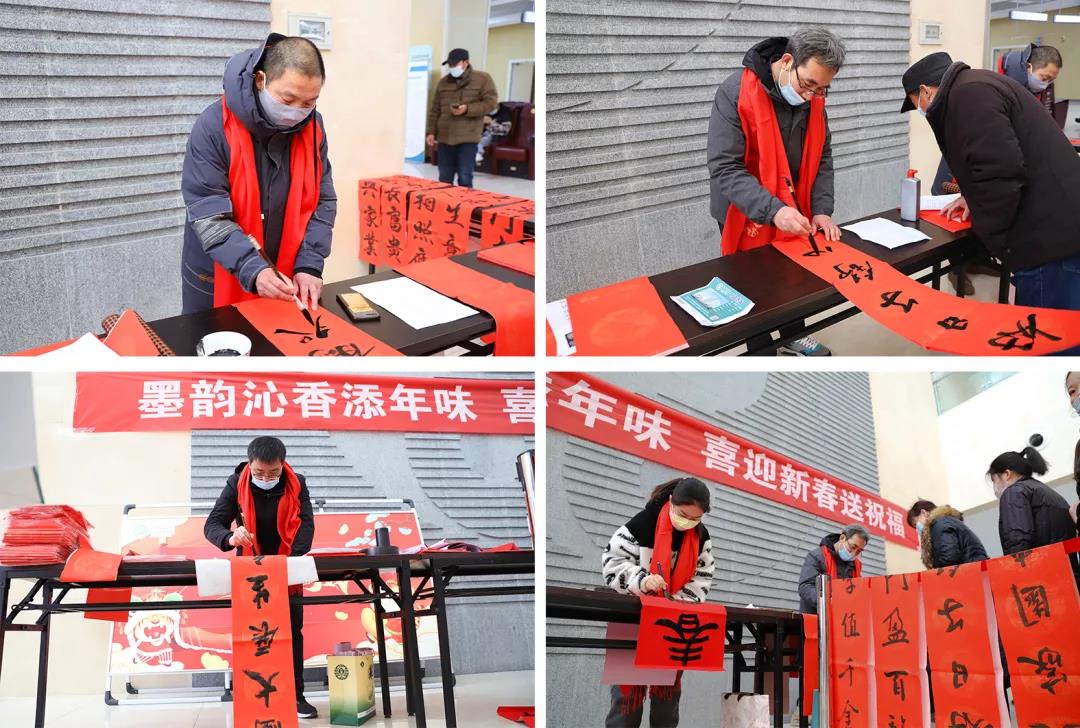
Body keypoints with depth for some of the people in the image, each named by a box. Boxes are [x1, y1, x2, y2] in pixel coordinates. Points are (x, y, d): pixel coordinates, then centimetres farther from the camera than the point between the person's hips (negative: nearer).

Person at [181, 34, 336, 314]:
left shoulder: (312, 127, -4)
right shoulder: (214, 126, -19)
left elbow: (322, 203, 1)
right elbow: (208, 214, -22)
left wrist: (309, 265, -13)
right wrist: (252, 269, -33)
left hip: (283, 281, 4)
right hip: (216, 282, -3)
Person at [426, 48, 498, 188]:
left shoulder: (482, 79, 1)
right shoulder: (443, 82, 14)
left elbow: (491, 103, -6)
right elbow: (434, 110, 16)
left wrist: (467, 110, -15)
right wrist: (431, 132, 9)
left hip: (468, 138, -5)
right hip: (445, 137, 5)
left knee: (465, 178, -7)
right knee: (444, 178, 8)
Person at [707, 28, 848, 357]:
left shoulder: (813, 96, -7)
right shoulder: (736, 93, -26)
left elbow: (821, 156, 3)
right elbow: (724, 169, -29)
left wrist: (821, 209, -10)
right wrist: (773, 210, -38)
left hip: (793, 208, 6)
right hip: (747, 216, -6)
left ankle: (792, 337, 45)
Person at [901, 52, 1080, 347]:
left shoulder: (969, 94, -12)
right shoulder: (978, 87, 22)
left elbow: (1001, 172, -22)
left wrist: (994, 239, -11)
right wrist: (974, 199, 24)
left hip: (1051, 237, -10)